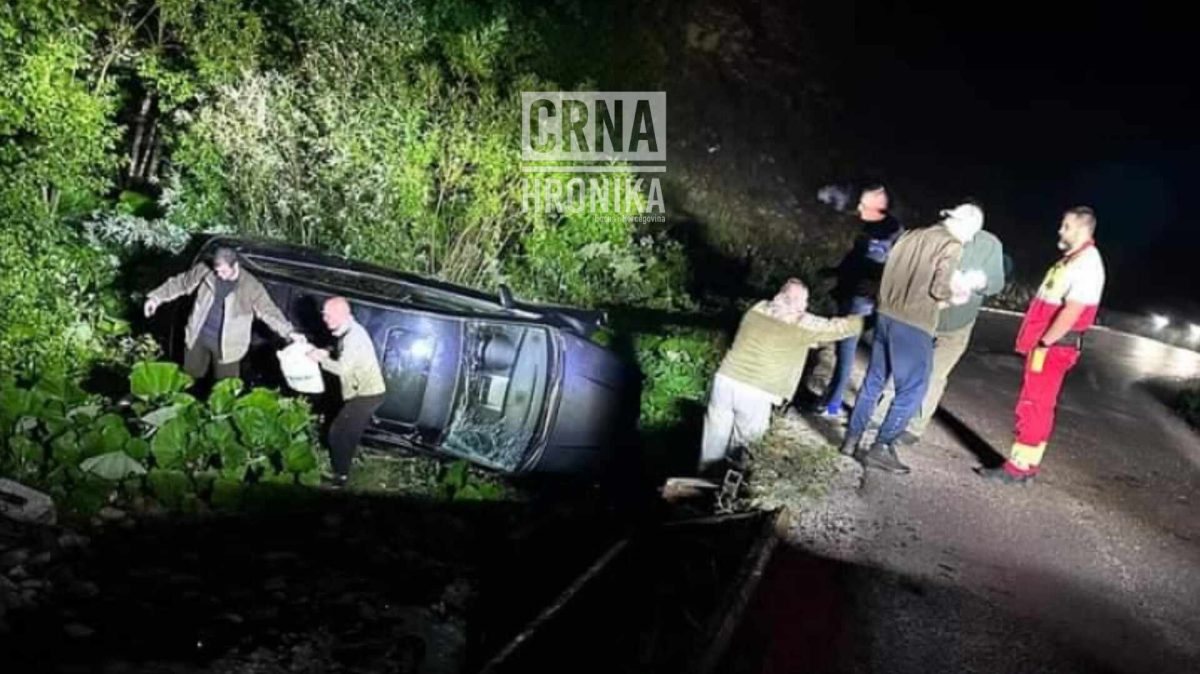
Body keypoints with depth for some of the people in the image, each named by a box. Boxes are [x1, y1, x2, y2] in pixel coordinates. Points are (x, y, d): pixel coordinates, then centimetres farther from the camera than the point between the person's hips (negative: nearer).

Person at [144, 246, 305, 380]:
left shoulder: (250, 286, -16)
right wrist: (156, 298, 5)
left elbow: (269, 311, -14)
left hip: (226, 346, -3)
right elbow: (180, 283, 6)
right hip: (198, 338, 3)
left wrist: (289, 332, -24)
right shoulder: (205, 271, -8)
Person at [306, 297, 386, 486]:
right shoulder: (349, 332, 11)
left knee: (337, 432, -4)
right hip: (366, 392, 10)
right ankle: (342, 470, 28)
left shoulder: (353, 335, -22)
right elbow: (346, 363, 17)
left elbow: (343, 368, -26)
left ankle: (340, 475, 6)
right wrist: (327, 355, 3)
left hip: (366, 394, -10)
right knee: (348, 433, 17)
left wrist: (321, 358, -15)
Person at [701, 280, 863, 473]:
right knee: (740, 442, 14)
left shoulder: (758, 309, 13)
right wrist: (866, 319, 28)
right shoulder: (802, 323, 0)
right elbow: (839, 327, 11)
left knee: (715, 439, 17)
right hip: (754, 394, -5)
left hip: (724, 381, 5)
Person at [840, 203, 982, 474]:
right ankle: (880, 449, 3)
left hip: (886, 315, 7)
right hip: (914, 325, -7)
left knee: (874, 380, 15)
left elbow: (890, 273, 14)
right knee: (912, 390, 3)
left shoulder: (912, 235, 13)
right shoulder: (951, 245, -7)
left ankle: (851, 439, 19)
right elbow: (939, 289, -14)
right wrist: (954, 297, 5)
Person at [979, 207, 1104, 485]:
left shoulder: (1087, 265, -16)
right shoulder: (1072, 259, 16)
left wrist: (1043, 343, -17)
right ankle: (1028, 465, 21)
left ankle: (1018, 468, -1)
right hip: (1047, 345, 10)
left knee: (1033, 407, -6)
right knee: (1037, 406, 13)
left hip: (1053, 348, -10)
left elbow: (1071, 313, -24)